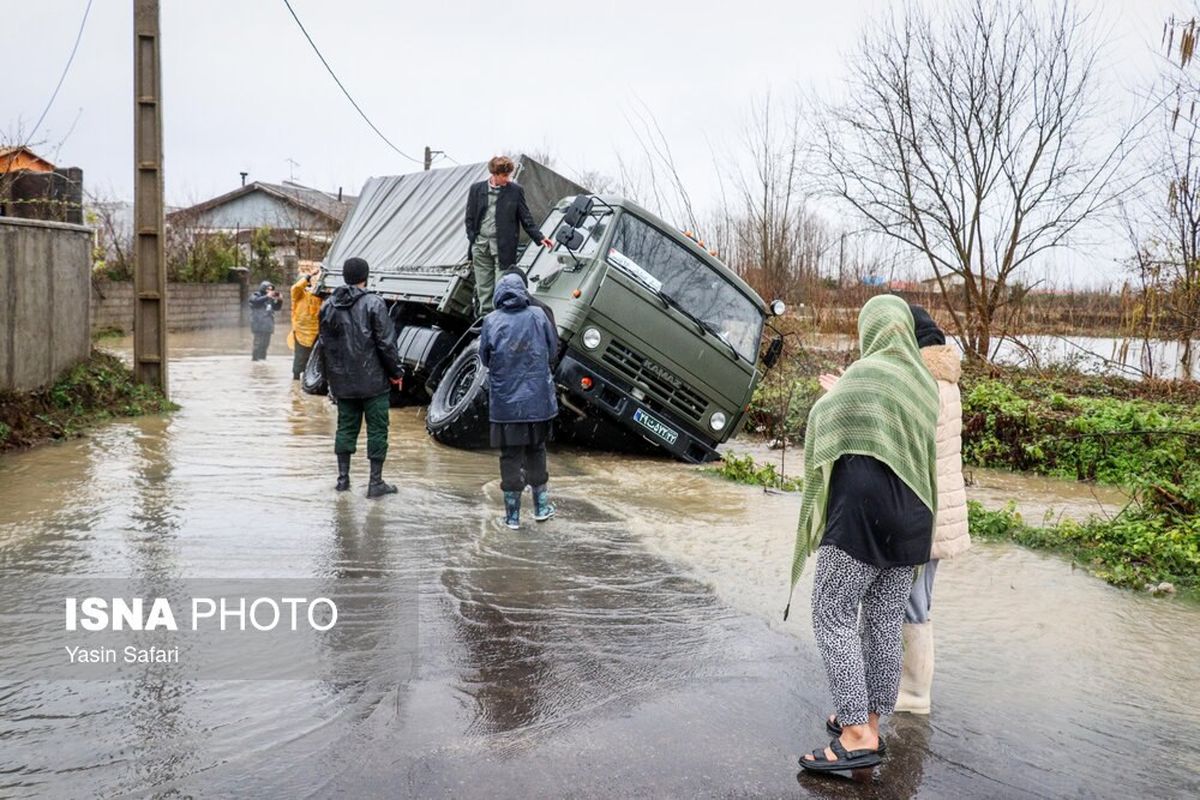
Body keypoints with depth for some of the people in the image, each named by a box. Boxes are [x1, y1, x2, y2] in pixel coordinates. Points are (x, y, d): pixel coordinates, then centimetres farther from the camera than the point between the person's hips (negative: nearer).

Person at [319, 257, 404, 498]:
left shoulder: (329, 306, 6)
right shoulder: (374, 304, -12)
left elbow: (325, 345, 13)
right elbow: (386, 343, -13)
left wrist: (331, 377, 21)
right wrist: (396, 371, -1)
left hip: (342, 381, 5)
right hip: (373, 380, -5)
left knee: (346, 426, 15)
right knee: (377, 428, 2)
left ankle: (343, 477, 18)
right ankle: (376, 482, 4)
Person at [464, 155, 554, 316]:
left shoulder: (515, 190, 1)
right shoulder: (476, 189, 6)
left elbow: (525, 218, 5)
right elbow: (470, 218, 10)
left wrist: (539, 237, -2)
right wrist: (472, 241, 3)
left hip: (503, 247, -2)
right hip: (480, 246, 2)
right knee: (483, 288, 8)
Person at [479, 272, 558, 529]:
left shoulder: (491, 321, -7)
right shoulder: (538, 315, -4)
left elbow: (485, 359, 2)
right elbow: (553, 349, 5)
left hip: (505, 402, -1)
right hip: (538, 399, 1)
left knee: (510, 455, 7)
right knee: (536, 451, 18)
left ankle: (512, 514, 12)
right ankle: (541, 507, 26)